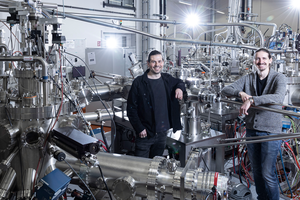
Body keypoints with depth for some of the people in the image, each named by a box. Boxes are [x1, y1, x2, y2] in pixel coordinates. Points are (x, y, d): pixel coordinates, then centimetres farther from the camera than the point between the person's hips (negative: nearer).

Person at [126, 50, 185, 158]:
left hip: (162, 132, 5)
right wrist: (139, 128, -14)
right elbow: (131, 109, -9)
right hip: (145, 133, -4)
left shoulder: (167, 79, 4)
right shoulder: (139, 83, -10)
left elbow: (179, 82, 27)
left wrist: (179, 88, 2)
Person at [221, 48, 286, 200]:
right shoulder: (248, 78, 6)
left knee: (268, 173, -2)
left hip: (271, 131, -4)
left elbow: (278, 98, -27)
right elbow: (225, 90, 2)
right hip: (251, 130, 5)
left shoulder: (279, 78, -6)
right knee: (256, 171, 16)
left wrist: (251, 99, -36)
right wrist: (240, 92, -19)